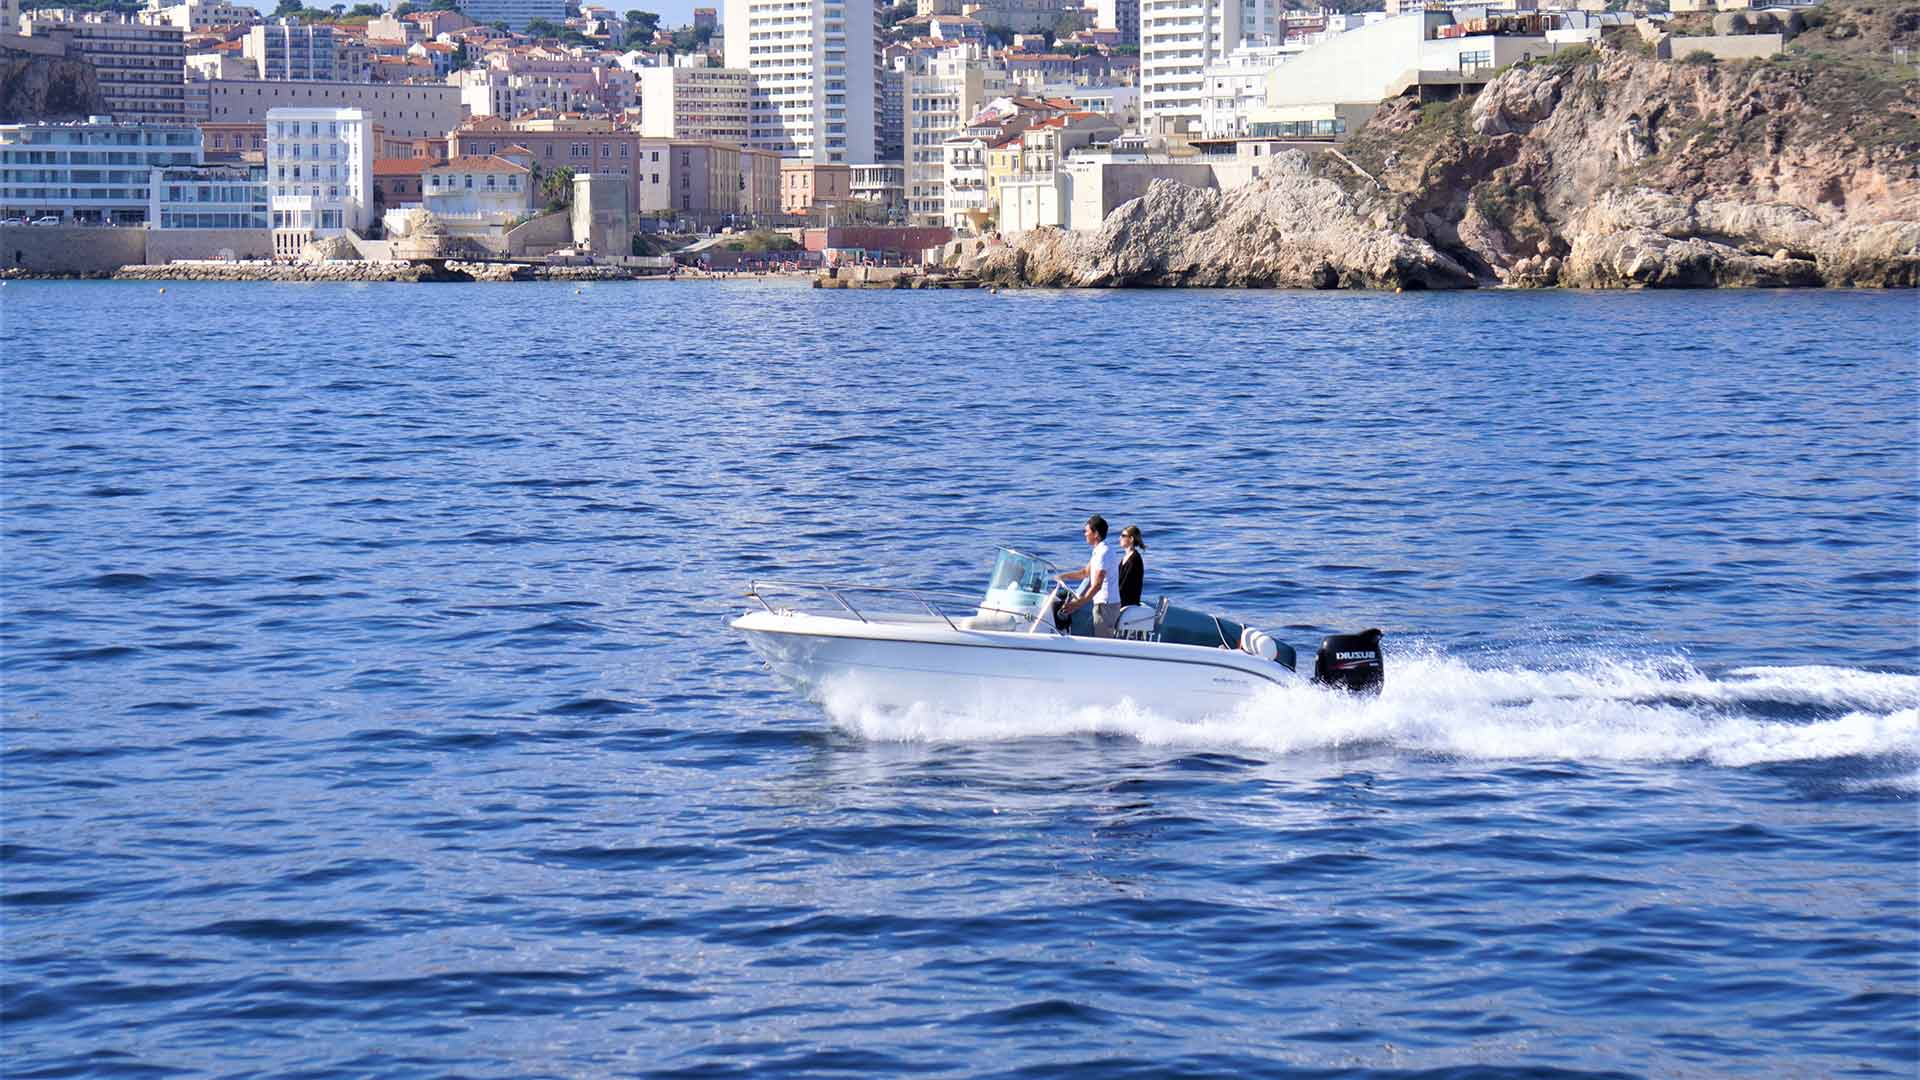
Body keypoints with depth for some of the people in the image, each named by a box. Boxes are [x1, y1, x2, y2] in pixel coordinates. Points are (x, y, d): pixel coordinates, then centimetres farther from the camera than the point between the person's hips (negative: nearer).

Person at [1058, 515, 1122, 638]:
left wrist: (1078, 604, -24)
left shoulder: (1104, 553, -18)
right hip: (1103, 603, 10)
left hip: (1105, 605, -10)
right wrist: (1063, 576, 20)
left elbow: (1097, 585, -23)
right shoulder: (1098, 551, 15)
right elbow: (1086, 573, 28)